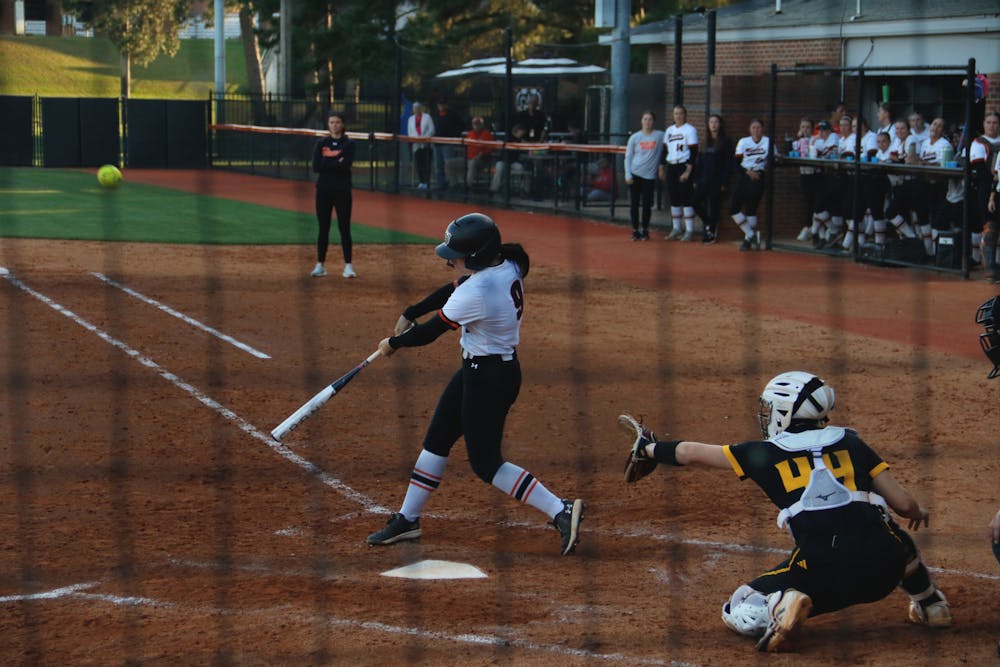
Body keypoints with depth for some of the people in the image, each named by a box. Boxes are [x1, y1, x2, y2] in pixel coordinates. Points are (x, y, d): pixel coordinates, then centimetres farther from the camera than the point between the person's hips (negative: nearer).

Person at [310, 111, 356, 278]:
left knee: (344, 228, -3)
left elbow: (346, 165, -15)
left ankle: (348, 265, 0)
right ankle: (320, 265, 11)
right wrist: (336, 162, -10)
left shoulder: (348, 144, 1)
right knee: (323, 228, 6)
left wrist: (327, 162, -10)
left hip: (342, 191, -2)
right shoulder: (321, 144, 7)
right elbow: (316, 167, -6)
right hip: (323, 189, 2)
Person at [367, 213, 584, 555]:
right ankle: (407, 519, 29)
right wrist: (410, 313, 10)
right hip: (475, 370, 10)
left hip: (490, 379, -10)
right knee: (436, 440, 18)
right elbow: (454, 289, 12)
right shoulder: (508, 267, -3)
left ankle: (561, 511, -5)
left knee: (485, 463, -2)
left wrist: (393, 342, 2)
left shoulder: (477, 294, -29)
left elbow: (430, 332, -16)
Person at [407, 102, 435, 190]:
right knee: (418, 165, 1)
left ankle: (426, 182, -6)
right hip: (416, 145, 4)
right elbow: (409, 132, 13)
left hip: (426, 144, -4)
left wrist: (424, 137, -15)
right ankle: (421, 182, 7)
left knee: (426, 164, -7)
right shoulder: (411, 119, 17)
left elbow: (431, 130, -2)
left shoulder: (427, 117, 5)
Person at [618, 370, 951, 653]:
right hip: (882, 567, 4)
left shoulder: (767, 454, 12)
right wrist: (918, 513, 39)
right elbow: (903, 503, 15)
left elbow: (692, 454, 22)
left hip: (822, 568, -4)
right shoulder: (849, 443, 17)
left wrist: (648, 448, 41)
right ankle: (930, 604, 37)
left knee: (739, 613, 14)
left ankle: (784, 604, -16)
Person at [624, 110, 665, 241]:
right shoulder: (635, 137, 3)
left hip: (650, 175, -1)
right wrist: (628, 175, -1)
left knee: (647, 204, -1)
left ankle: (645, 230, 13)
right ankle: (635, 230, 12)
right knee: (634, 203, 2)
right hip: (635, 174, 1)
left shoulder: (660, 136, 0)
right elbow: (628, 157, 6)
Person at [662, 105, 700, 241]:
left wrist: (688, 170, -17)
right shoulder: (669, 130, 15)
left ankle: (689, 230, -4)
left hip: (684, 166, -7)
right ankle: (676, 229, 17)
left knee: (686, 199, -7)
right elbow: (665, 149, 21)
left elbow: (694, 152, -11)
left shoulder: (690, 130, -6)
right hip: (671, 167, 7)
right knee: (674, 199, 9)